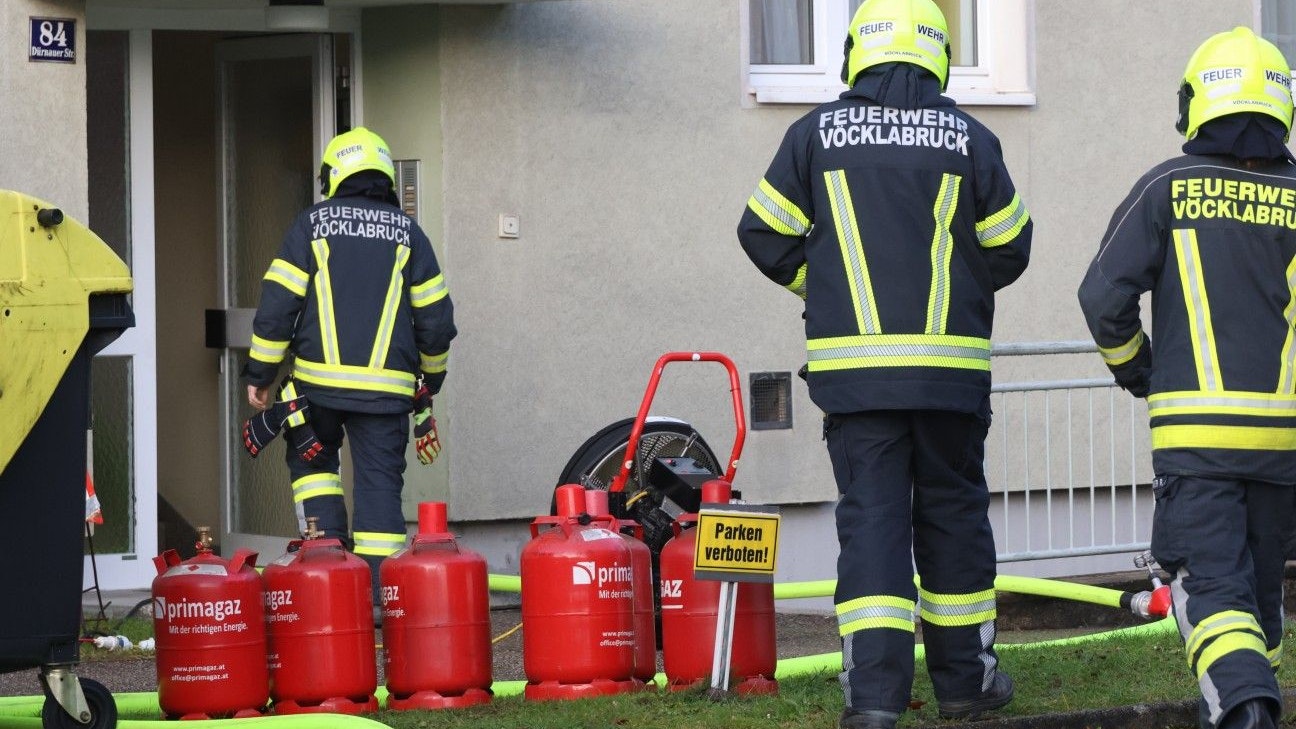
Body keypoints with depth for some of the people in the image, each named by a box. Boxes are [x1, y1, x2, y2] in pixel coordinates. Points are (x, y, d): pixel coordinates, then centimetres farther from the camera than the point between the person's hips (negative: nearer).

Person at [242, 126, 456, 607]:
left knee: (312, 461, 21)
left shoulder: (311, 225, 4)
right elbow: (436, 317, 8)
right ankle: (380, 586, -1)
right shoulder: (406, 233, 9)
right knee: (379, 482, 4)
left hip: (319, 381, -1)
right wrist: (430, 380, 23)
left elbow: (277, 303, -1)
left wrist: (259, 375, 5)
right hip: (387, 384, 1)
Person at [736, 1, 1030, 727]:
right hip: (951, 367, 0)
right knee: (953, 514, 12)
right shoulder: (968, 138, 1)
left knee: (871, 517, -1)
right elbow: (1009, 247, 7)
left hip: (853, 366, 0)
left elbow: (765, 236, 4)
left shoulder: (817, 134, 1)